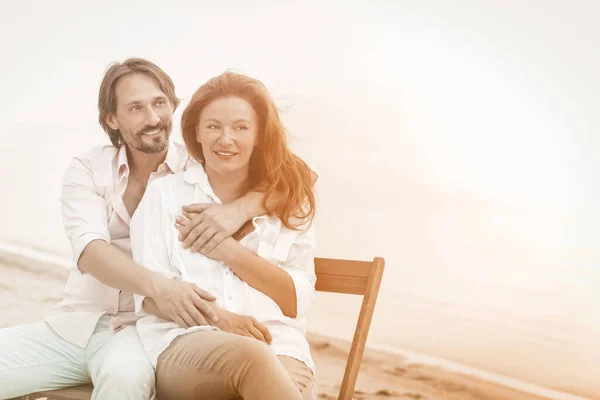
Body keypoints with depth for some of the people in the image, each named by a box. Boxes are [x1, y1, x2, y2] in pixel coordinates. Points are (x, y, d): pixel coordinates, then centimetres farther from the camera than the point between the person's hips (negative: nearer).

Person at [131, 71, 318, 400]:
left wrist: (230, 252, -4)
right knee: (250, 357, -36)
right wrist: (219, 317, -15)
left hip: (275, 345, 1)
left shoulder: (289, 199, 15)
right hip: (184, 342, -1)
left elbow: (298, 299, 7)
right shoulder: (164, 194, 11)